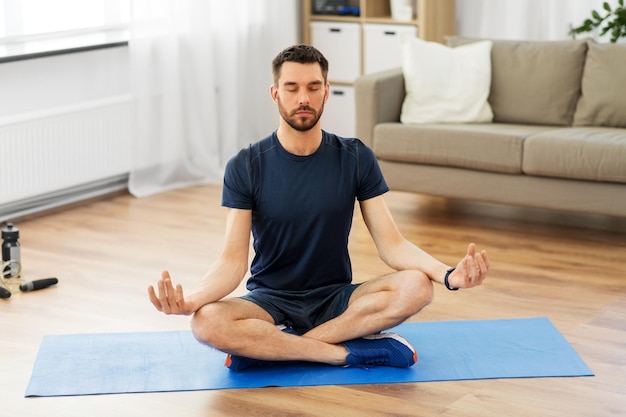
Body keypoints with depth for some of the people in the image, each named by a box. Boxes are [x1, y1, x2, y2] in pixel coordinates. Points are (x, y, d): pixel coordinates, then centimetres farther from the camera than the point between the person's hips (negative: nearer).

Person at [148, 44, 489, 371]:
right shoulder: (245, 167, -7)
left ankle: (270, 348, -23)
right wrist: (190, 299, -34)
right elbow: (234, 259, -13)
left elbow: (391, 244, -8)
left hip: (334, 299, 2)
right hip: (270, 301, -1)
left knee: (416, 286, -28)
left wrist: (448, 274, -27)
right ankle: (351, 352, -24)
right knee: (207, 322, -34)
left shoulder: (355, 159, -3)